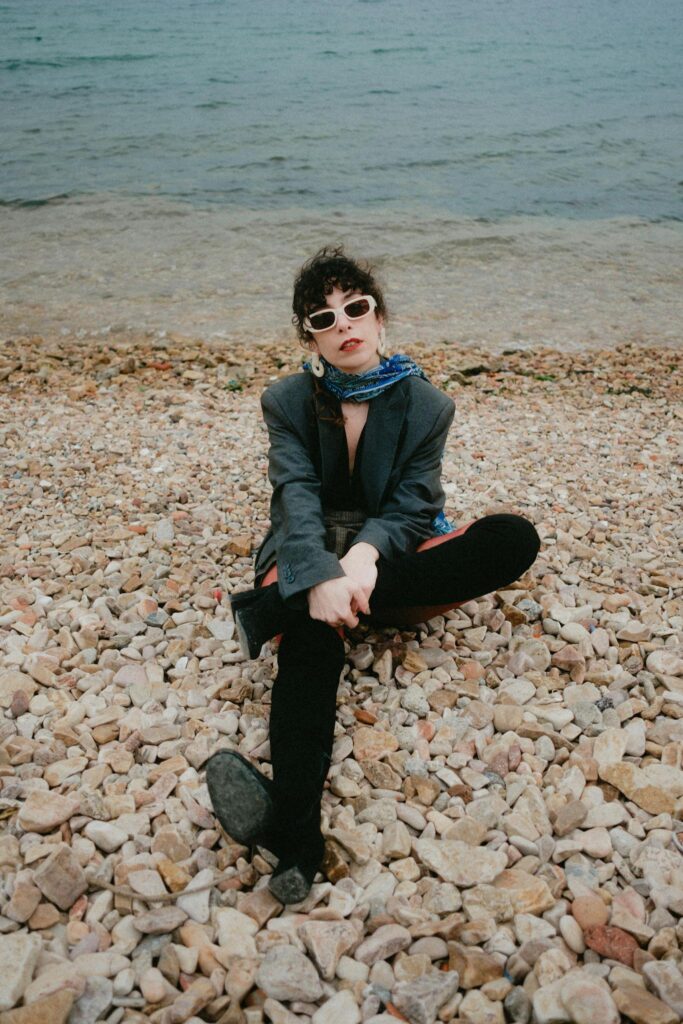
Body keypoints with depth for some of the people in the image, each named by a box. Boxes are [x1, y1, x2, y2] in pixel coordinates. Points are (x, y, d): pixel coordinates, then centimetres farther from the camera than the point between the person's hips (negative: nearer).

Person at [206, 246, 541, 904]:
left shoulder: (426, 405, 2)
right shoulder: (287, 402, 1)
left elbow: (411, 508, -5)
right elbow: (298, 498, -13)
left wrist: (367, 553, -29)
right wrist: (321, 578, -35)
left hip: (387, 558, 2)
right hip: (310, 557, -1)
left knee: (515, 538, -25)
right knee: (312, 638, -37)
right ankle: (295, 837, -56)